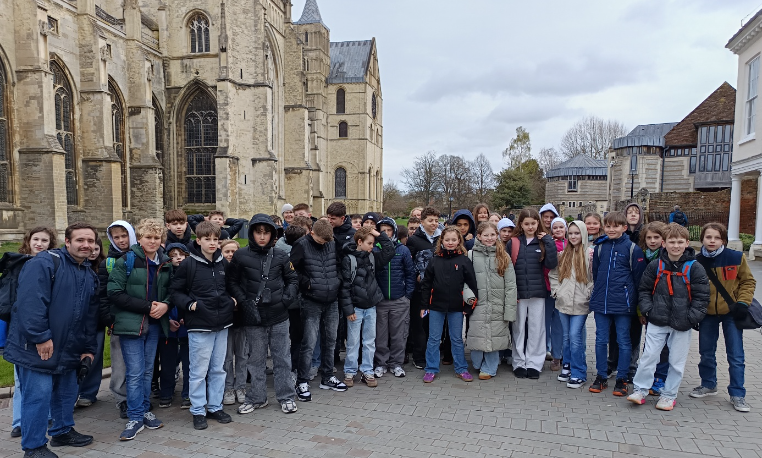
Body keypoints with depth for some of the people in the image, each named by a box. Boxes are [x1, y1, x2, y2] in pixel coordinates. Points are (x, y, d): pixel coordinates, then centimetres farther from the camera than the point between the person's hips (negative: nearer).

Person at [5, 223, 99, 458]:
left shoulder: (90, 275, 11)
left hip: (68, 349, 8)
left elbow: (91, 315, 16)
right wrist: (40, 337, -23)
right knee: (38, 395, -3)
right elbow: (30, 301, -23)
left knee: (67, 392, 18)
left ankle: (62, 431, 37)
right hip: (36, 347, -8)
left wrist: (88, 347, 15)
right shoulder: (44, 263, -14)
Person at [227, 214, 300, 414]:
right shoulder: (241, 256, -3)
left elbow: (293, 279, 9)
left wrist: (287, 298, -5)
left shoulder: (281, 256, 1)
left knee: (283, 358, 8)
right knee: (256, 359, 11)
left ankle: (286, 397, 21)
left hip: (279, 316, 1)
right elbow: (231, 282, 1)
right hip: (253, 317, -1)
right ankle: (256, 398, 26)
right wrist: (244, 302, -8)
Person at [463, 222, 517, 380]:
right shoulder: (471, 255, 2)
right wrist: (468, 295, -17)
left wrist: (510, 310, -4)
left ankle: (489, 368, 25)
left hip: (497, 306, 1)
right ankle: (477, 364, 28)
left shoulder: (504, 256, 4)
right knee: (477, 337, 2)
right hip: (477, 305, -1)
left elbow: (510, 285, 1)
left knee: (494, 338, 6)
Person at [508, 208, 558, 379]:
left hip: (538, 292, 0)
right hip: (518, 293, 0)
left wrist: (548, 242, -12)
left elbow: (552, 264, -9)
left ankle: (534, 363, 16)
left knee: (536, 328, 6)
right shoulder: (513, 243, 2)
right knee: (519, 328, 7)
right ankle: (519, 363, 18)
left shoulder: (543, 242, 4)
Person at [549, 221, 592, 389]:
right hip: (563, 302, 5)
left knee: (575, 336, -7)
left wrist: (587, 294, -11)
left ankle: (578, 373, 5)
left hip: (580, 304, -5)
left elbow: (594, 278, -7)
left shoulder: (589, 253, -4)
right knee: (566, 337, 13)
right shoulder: (563, 254, 10)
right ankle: (567, 367, 27)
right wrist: (556, 291, 5)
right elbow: (553, 275, 16)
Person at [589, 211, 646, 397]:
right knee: (601, 340, 9)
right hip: (601, 302, 4)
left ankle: (622, 379, 18)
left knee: (623, 341, 6)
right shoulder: (600, 247, 7)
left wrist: (636, 301, -2)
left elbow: (639, 277, -2)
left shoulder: (632, 248, -5)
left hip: (623, 303, -4)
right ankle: (601, 377, 21)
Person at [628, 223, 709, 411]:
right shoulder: (655, 266, 0)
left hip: (682, 324, -1)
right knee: (649, 356, 2)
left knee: (677, 361, 9)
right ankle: (640, 390, 14)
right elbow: (644, 289, 9)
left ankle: (669, 394, 23)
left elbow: (702, 296, -4)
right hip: (657, 321, 1)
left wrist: (691, 318, -10)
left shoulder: (694, 268, -6)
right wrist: (647, 309, -3)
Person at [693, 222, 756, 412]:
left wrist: (743, 302, -11)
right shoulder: (697, 262, -6)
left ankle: (737, 395, 16)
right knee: (706, 353, 13)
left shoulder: (736, 258, -9)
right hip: (707, 314, 2)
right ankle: (708, 385, 33)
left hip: (731, 313, -2)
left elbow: (748, 281, 0)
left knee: (736, 357, 3)